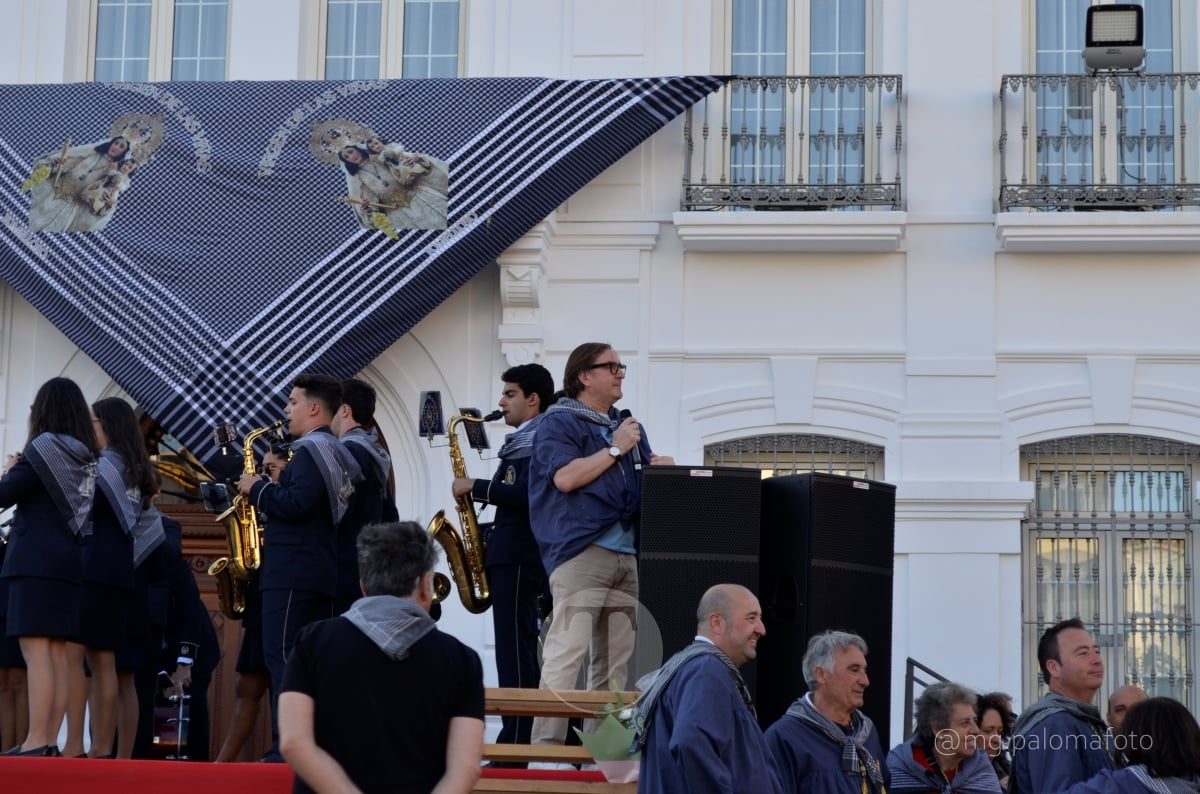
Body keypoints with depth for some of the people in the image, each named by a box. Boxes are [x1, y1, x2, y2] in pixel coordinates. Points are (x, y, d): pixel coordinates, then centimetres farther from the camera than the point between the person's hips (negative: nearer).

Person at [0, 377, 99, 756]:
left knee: (36, 650, -11)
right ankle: (50, 742, 3)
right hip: (67, 562, 7)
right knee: (57, 653, 6)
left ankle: (36, 742, -17)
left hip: (35, 560, -7)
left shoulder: (43, 448, -7)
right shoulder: (87, 457, 13)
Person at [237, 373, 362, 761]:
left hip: (293, 572, -10)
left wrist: (258, 489, -9)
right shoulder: (337, 452, 19)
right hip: (321, 571, 10)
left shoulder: (310, 450, -12)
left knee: (283, 657, -10)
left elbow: (297, 504, -24)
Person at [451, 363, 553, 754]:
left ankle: (516, 741, -11)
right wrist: (487, 538, 12)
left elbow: (526, 495, -22)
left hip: (519, 558, -10)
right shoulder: (520, 443, 21)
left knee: (515, 652, -11)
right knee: (515, 652, 9)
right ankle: (517, 740, 12)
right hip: (509, 555, 10)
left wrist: (476, 487, -14)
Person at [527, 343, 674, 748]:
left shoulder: (629, 426, 23)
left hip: (627, 555, 7)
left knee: (615, 660, 5)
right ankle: (547, 743, -16)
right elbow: (565, 477, -14)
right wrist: (615, 448, -7)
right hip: (580, 550, -7)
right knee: (567, 650, -15)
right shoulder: (560, 422, 1)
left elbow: (644, 482, 27)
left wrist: (662, 469, 4)